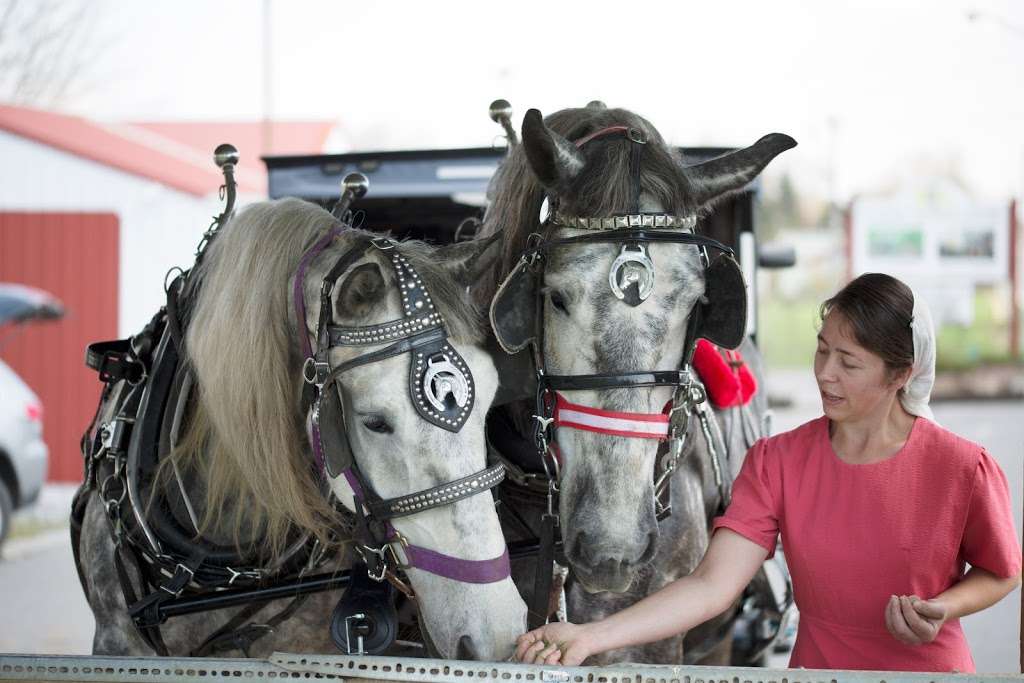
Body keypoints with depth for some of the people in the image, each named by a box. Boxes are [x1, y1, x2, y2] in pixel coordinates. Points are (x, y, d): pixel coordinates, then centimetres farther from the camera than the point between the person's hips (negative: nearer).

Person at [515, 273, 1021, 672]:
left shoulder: (962, 469, -15)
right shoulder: (776, 463, -11)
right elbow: (712, 585, -20)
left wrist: (943, 607, -20)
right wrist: (590, 637, -32)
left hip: (929, 664, -2)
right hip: (815, 664, 2)